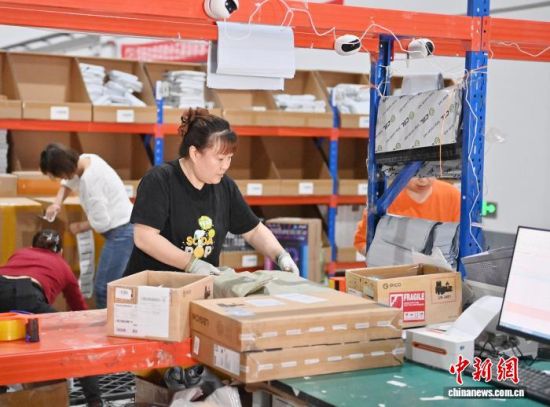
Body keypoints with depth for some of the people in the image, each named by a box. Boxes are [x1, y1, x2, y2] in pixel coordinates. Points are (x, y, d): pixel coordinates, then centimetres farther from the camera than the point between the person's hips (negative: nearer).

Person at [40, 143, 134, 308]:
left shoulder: (89, 179, -24)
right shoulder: (87, 159, 4)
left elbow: (101, 221, -21)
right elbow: (68, 182, 24)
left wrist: (80, 227, -2)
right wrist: (57, 203, 7)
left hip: (121, 232, -10)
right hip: (126, 228, 10)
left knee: (103, 288, -11)